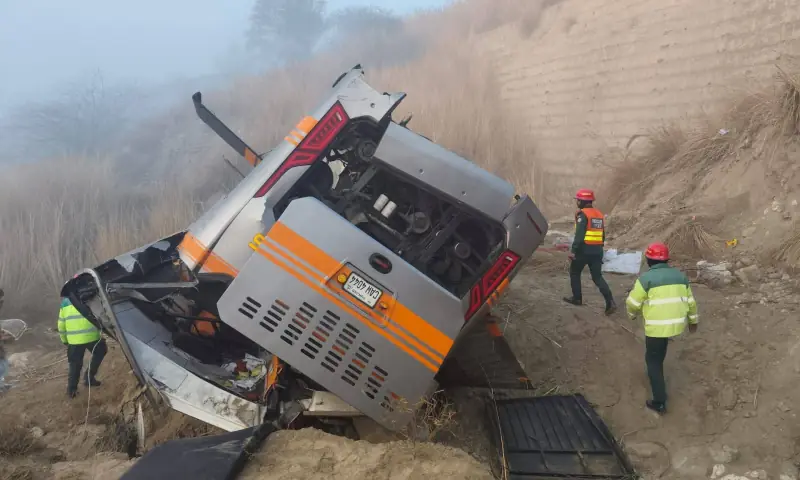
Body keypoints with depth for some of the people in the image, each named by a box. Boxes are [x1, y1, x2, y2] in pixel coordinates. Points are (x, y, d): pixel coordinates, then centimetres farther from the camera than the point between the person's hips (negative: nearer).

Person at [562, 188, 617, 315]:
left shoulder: (582, 214, -11)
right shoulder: (599, 214, 14)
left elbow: (579, 235, -19)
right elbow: (602, 235, 18)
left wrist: (573, 250, -18)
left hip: (584, 249, -7)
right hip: (597, 250, 7)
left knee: (574, 273, 15)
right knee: (597, 277, 7)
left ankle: (577, 298, 20)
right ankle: (610, 302, -8)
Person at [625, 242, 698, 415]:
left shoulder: (647, 278, -10)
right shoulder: (679, 275, 8)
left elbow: (633, 303, -7)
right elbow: (690, 301, 17)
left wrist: (632, 314, 15)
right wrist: (693, 321, 30)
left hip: (657, 326, -6)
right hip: (677, 324, 6)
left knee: (653, 360, 5)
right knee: (660, 350, 33)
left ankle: (659, 402, 3)